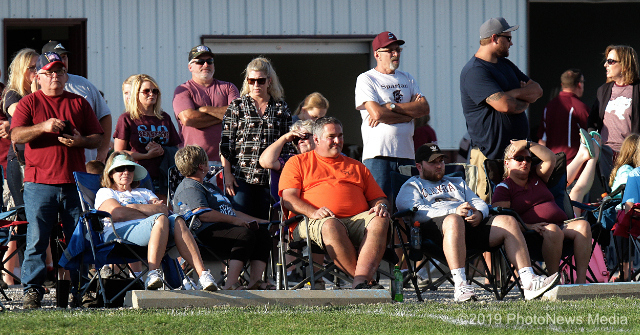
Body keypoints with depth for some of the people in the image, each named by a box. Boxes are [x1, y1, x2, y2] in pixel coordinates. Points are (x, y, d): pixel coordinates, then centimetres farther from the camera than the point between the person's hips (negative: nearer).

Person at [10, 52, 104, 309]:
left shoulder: (79, 103, 16)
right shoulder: (29, 103, 9)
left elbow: (97, 138, 16)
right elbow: (16, 135, -5)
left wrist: (80, 141, -6)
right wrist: (43, 127, -20)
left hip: (74, 182, 3)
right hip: (39, 184, -3)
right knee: (36, 239, -7)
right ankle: (32, 290, -5)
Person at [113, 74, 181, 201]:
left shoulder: (165, 118, 18)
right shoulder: (126, 119, 5)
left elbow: (177, 149, 18)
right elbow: (119, 153, -1)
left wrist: (163, 151, -4)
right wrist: (147, 155, -10)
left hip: (161, 179, 4)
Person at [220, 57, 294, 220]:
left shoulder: (281, 108, 9)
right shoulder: (237, 106, 5)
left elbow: (289, 145, 12)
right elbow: (225, 143, 4)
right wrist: (227, 174, -3)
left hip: (270, 178, 1)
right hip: (241, 176, -1)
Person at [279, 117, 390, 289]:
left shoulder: (356, 167, 32)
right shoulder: (298, 163, 20)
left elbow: (378, 197, 29)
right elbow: (288, 198, 5)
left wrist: (381, 206, 1)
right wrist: (313, 213, -14)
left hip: (357, 219, 3)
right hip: (314, 223, -3)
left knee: (380, 220, -31)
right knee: (330, 226, -41)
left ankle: (361, 282, -48)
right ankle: (368, 281, -41)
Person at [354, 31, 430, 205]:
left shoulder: (407, 79, 19)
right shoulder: (366, 80, 2)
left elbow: (424, 108, 5)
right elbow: (377, 113, -12)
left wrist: (392, 107, -7)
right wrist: (410, 111, -1)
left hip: (406, 153, 5)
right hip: (378, 154, -5)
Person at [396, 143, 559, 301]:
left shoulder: (457, 183, 40)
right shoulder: (411, 187, 20)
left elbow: (479, 203, 26)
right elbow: (417, 211, -1)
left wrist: (479, 213, -1)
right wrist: (454, 212, -15)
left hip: (472, 223, 6)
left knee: (508, 221, -18)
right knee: (454, 221, -42)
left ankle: (528, 283, -30)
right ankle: (460, 285, -51)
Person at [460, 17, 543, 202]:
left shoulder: (506, 65, 19)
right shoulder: (474, 72, -13)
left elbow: (537, 90, 15)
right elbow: (504, 105, -24)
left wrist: (515, 94, -7)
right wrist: (524, 101, -1)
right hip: (490, 153, -9)